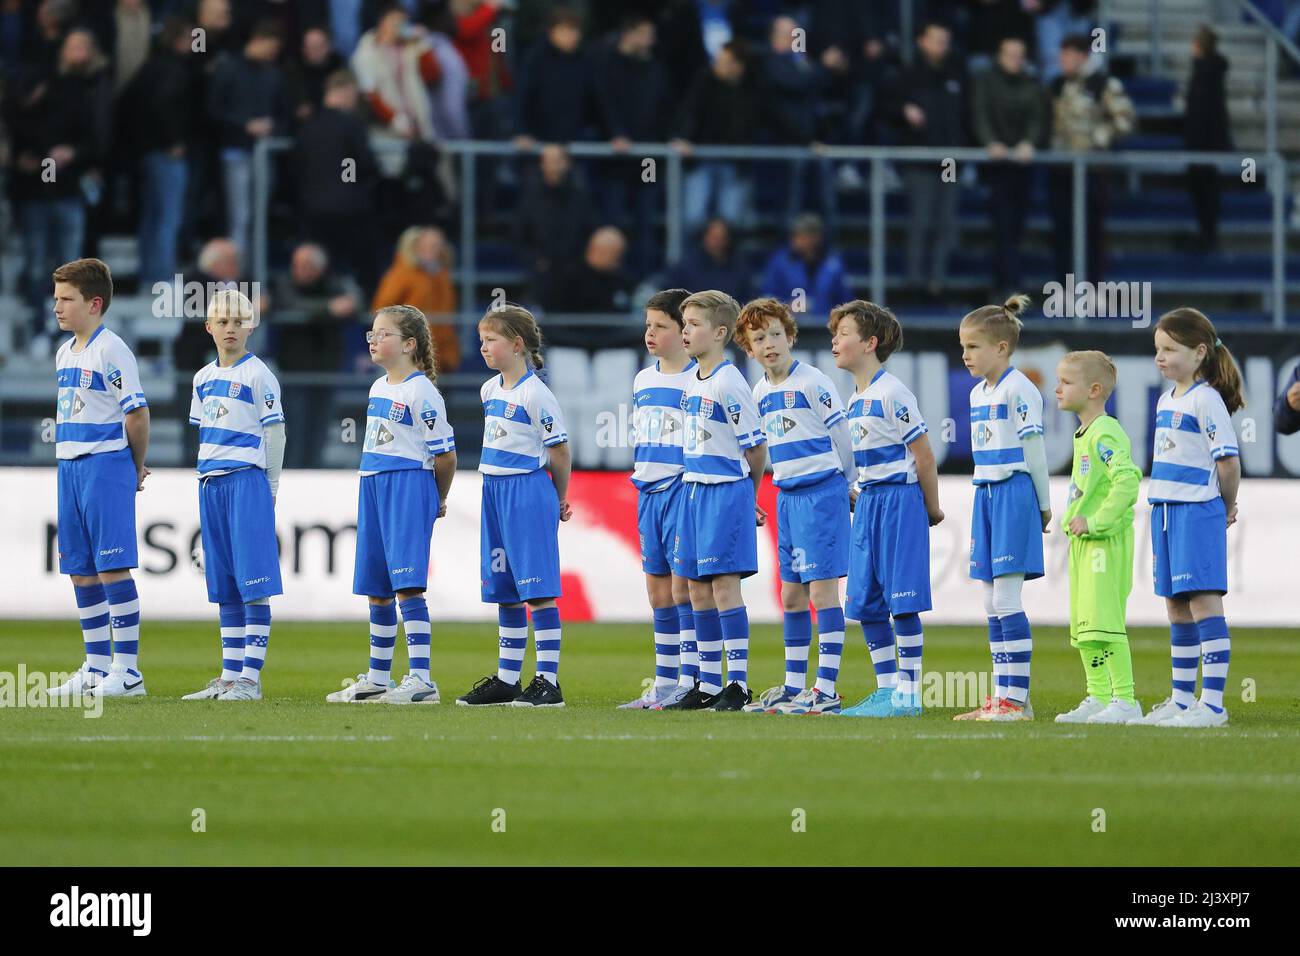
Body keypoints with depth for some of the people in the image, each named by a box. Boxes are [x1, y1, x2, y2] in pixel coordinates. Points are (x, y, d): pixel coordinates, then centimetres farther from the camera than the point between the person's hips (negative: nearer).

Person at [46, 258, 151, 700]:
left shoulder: (110, 350, -11)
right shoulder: (65, 353, 15)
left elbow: (137, 412, -12)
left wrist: (135, 468, -3)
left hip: (105, 465, -9)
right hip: (70, 466, 9)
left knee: (111, 566, -9)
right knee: (80, 572, 9)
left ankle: (127, 669, -7)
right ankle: (96, 668, 15)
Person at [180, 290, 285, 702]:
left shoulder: (257, 375, -5)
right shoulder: (203, 378, 14)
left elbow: (275, 433, -5)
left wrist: (269, 488, -4)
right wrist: (209, 476, 15)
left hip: (246, 482, -7)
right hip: (210, 483, 7)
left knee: (253, 585, -7)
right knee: (224, 587, 10)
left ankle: (251, 678, -9)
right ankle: (229, 675, 14)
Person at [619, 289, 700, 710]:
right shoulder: (643, 380, 14)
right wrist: (642, 474, 17)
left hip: (685, 488, -8)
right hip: (649, 490, 8)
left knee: (682, 584, -9)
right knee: (657, 589, 9)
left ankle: (691, 680, -8)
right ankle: (664, 682, 14)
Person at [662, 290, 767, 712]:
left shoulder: (729, 383, -13)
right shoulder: (694, 380, 12)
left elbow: (755, 447, -10)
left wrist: (745, 496, 3)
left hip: (727, 491, -9)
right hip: (695, 489, 9)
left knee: (724, 583, -10)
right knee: (697, 587, 9)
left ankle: (738, 684, -8)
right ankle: (708, 684, 14)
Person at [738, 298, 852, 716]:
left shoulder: (812, 383, -10)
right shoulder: (761, 392, 11)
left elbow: (841, 438, -5)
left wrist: (847, 487, 4)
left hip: (821, 493, -8)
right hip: (786, 495, 8)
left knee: (822, 589, -9)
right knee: (791, 594, 11)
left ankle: (826, 690, -11)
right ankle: (793, 688, 18)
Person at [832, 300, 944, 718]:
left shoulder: (891, 394, -13)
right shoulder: (856, 399, 13)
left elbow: (923, 455, -11)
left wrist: (931, 509, -4)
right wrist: (857, 493, 13)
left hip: (899, 500, -9)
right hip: (867, 503, 9)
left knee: (902, 602, -6)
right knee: (865, 603, 8)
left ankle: (908, 694, -3)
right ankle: (887, 689, 15)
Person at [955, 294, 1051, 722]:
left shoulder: (1019, 390, -11)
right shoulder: (978, 393, 15)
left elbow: (1033, 452, -9)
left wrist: (1044, 506, -5)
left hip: (1014, 494, -9)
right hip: (986, 495, 9)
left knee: (1006, 601, -10)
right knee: (992, 603, 8)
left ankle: (1017, 698, -9)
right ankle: (1001, 696, 12)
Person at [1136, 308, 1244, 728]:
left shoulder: (1206, 399, -13)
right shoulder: (1166, 399, 15)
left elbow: (1228, 459, -16)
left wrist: (1227, 507, -3)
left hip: (1198, 514, -9)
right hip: (1165, 515, 9)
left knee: (1203, 600, -11)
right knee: (1176, 607, 13)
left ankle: (1212, 704, -14)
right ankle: (1181, 700, 21)